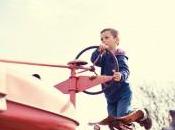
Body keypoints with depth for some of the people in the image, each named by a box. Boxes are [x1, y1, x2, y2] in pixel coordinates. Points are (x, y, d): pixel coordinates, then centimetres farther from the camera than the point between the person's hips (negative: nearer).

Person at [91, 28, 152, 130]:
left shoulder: (120, 56, -15)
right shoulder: (105, 56, 3)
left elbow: (125, 71, -29)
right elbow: (95, 61, -15)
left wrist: (121, 76, -52)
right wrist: (99, 51, -35)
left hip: (123, 92, -7)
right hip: (110, 94, 7)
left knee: (122, 116, -17)